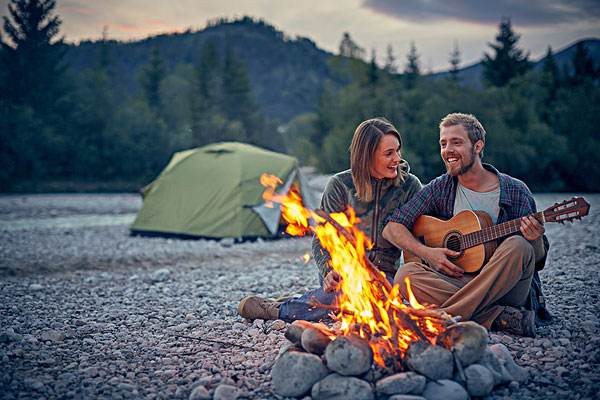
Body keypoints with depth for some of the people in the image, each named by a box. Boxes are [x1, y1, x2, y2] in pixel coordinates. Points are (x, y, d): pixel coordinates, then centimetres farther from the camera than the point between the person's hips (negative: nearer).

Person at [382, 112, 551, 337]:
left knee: (518, 246, -31)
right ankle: (500, 317, -28)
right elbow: (392, 228, 3)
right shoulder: (440, 188, 6)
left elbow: (538, 260, 2)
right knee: (405, 274, -26)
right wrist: (427, 252, -12)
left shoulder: (516, 192, 1)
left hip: (504, 288, -1)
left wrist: (535, 241, -21)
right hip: (454, 281, 2)